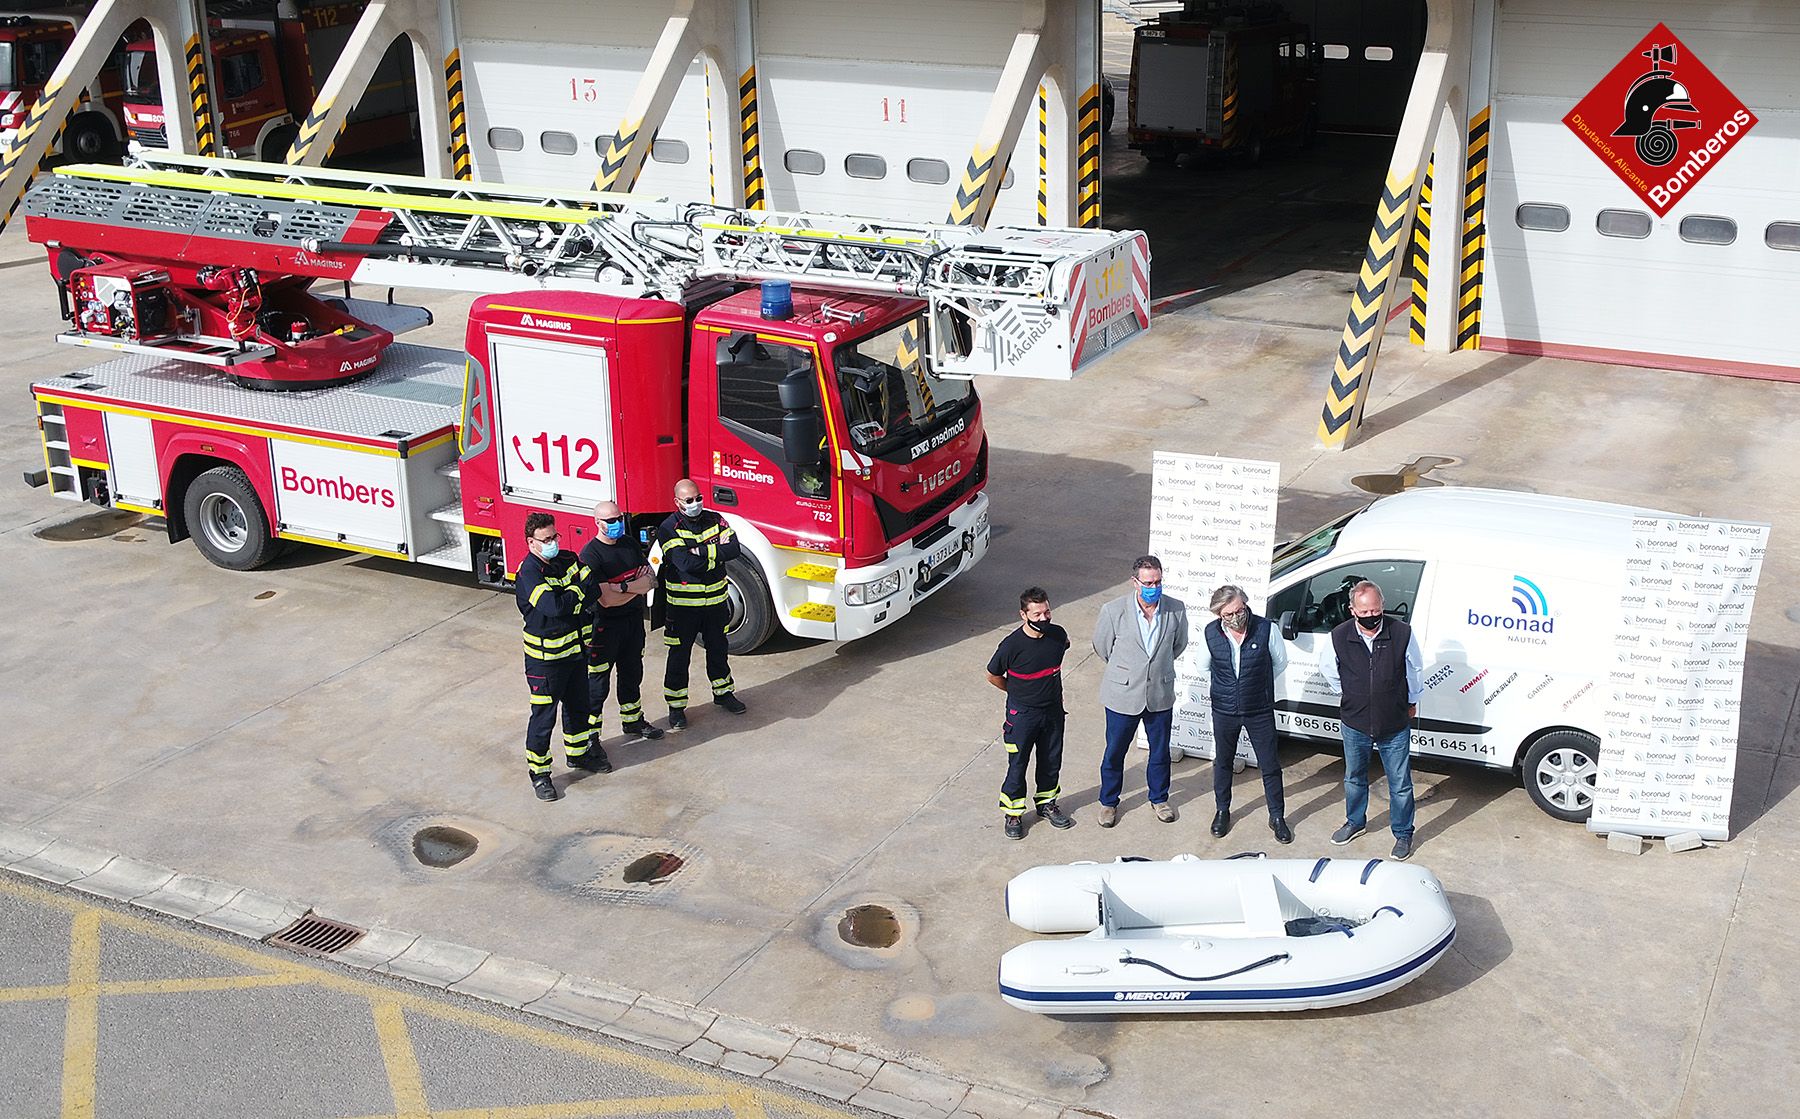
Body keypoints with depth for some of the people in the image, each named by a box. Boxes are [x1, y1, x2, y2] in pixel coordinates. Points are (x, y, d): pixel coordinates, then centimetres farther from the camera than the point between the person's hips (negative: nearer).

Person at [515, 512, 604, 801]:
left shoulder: (568, 560, 2)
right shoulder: (529, 571, -21)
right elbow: (553, 606, -31)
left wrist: (567, 600, -12)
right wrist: (577, 592, -15)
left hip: (574, 649, 7)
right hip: (545, 656, -7)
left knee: (578, 705, 23)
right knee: (544, 715, 2)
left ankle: (578, 753, 42)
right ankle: (539, 772, 14)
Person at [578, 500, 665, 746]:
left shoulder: (630, 544, 2)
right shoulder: (591, 555, -20)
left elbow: (648, 581, -4)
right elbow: (606, 599, -25)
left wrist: (622, 587, -21)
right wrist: (637, 586, -12)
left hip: (634, 620, 7)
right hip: (605, 625, -7)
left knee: (632, 673, 21)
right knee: (598, 682, -1)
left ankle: (633, 721, 38)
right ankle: (590, 735, 7)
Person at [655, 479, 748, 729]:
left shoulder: (714, 520, 2)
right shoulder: (669, 528, -13)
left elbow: (734, 548, -11)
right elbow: (686, 563, -25)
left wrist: (702, 552, -21)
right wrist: (717, 552, -16)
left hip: (715, 600, 4)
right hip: (683, 604, -4)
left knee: (717, 648, 19)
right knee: (679, 655, 4)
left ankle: (723, 692, 37)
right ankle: (676, 706, 13)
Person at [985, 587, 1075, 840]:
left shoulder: (1058, 635, -11)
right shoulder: (1012, 645, -25)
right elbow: (993, 676, -8)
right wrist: (1018, 692, 3)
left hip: (1053, 710, 4)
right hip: (1022, 714, -4)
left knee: (1052, 760, 18)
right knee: (1017, 764, 7)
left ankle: (1047, 803, 39)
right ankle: (1013, 813, 23)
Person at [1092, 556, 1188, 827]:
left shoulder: (1176, 610, -12)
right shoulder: (1113, 611, -18)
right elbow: (1102, 646, 1)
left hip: (1160, 695, 2)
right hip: (1123, 695, -2)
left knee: (1160, 752, 18)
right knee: (1114, 752, 13)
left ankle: (1159, 798, 42)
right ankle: (1109, 802, 34)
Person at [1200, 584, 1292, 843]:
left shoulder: (1266, 629, -18)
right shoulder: (1210, 633, -13)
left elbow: (1280, 663, 2)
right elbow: (1205, 667, 9)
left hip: (1260, 712, -1)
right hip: (1224, 711, 1)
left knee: (1270, 766, 9)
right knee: (1222, 763, 17)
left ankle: (1277, 817, 25)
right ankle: (1222, 811, 37)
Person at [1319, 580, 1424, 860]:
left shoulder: (1402, 633, -16)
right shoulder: (1339, 637, -13)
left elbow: (1415, 670, 3)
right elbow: (1327, 669, 9)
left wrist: (1411, 703, 12)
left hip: (1395, 727, -2)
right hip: (1355, 723, 2)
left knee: (1400, 784, 8)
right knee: (1354, 778, 21)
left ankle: (1403, 833, 27)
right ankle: (1355, 822, 43)